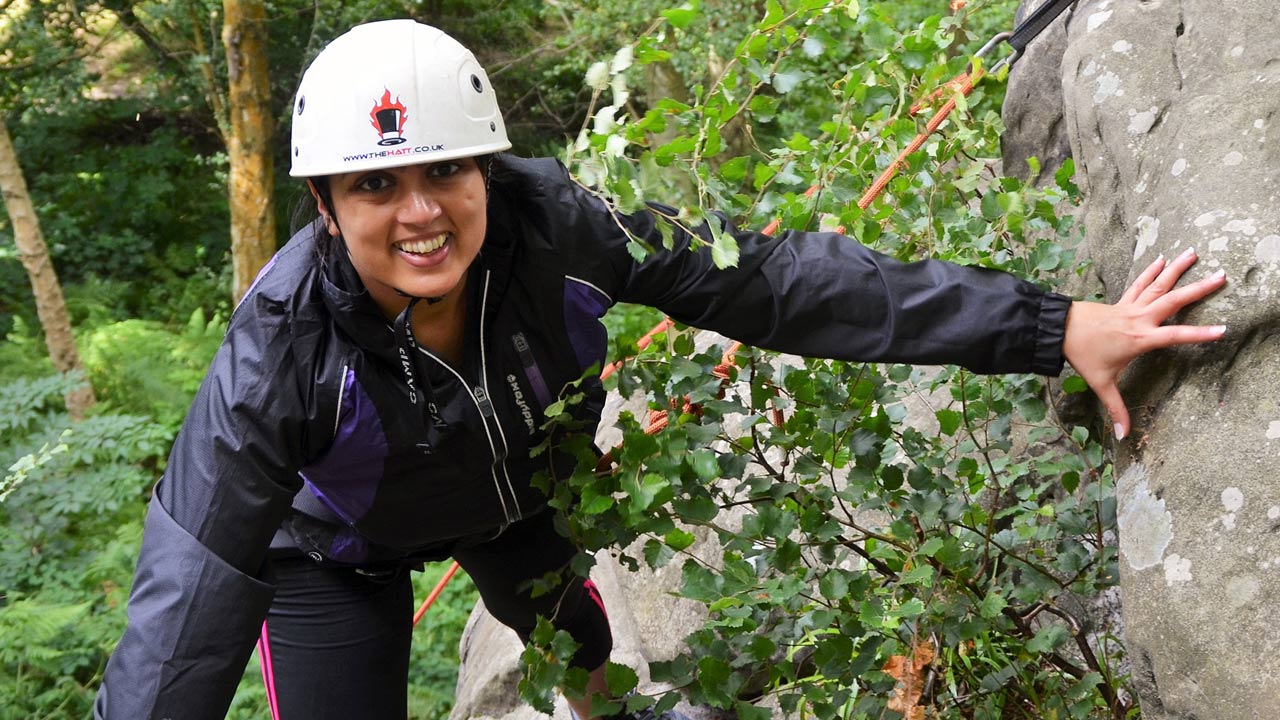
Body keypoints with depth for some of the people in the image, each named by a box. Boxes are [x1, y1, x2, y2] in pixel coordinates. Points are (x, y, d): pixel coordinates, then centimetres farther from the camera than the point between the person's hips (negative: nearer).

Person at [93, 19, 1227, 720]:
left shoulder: (550, 228, -35)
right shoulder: (282, 353, -41)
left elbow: (772, 281, -35)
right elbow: (188, 609, -40)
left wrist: (1056, 328, -37)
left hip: (508, 489, 3)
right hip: (334, 549, -3)